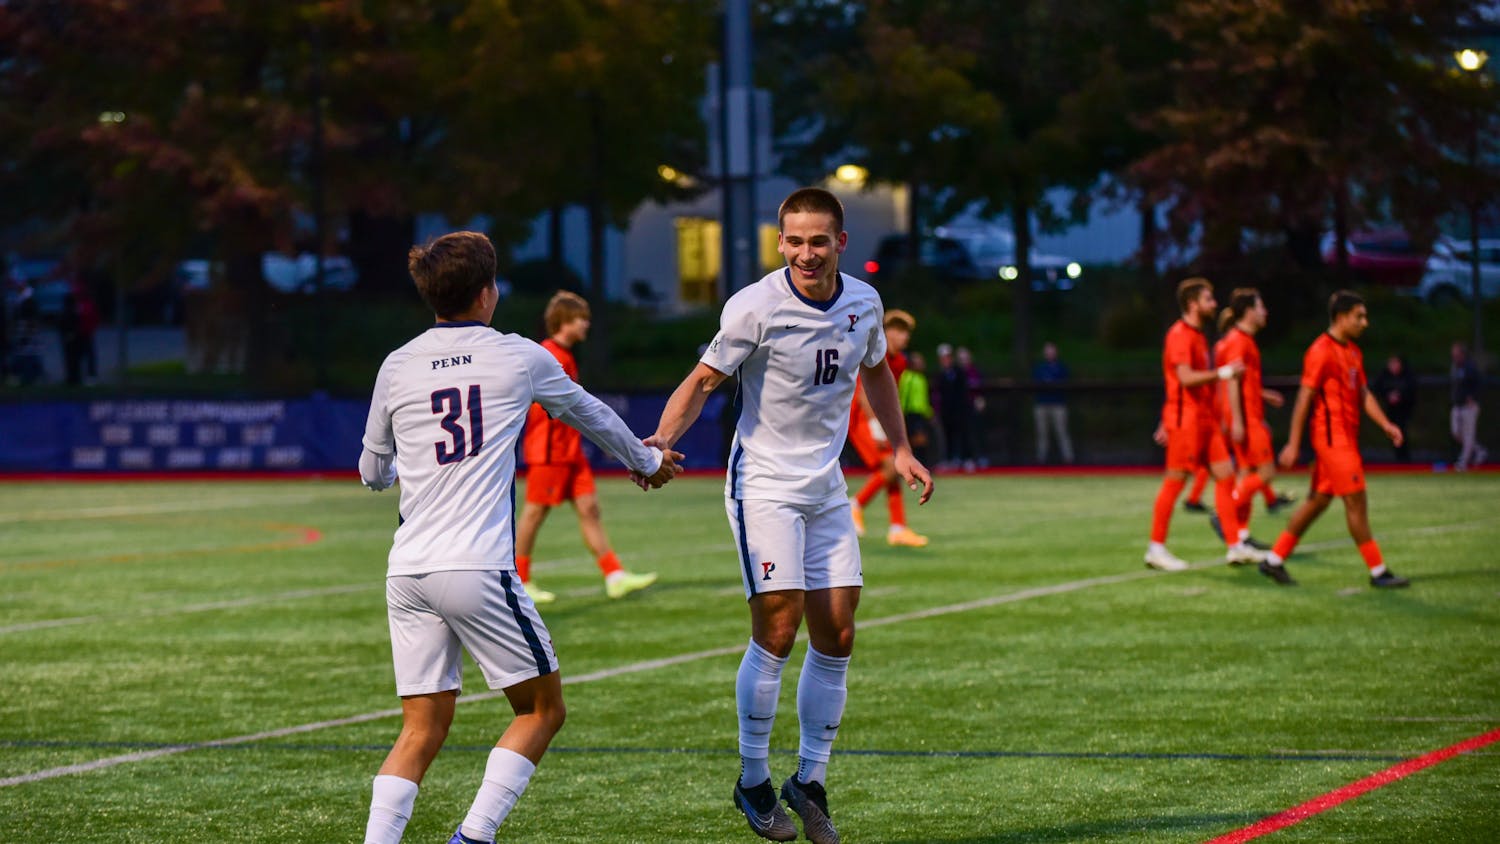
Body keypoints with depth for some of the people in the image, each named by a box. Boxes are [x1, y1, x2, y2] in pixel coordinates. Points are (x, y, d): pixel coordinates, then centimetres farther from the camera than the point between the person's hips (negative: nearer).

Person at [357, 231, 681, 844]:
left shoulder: (396, 368, 10)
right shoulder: (519, 358, 4)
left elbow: (372, 473, 22)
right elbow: (590, 415, 22)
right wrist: (647, 461, 41)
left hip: (407, 572, 4)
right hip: (477, 568, -4)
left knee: (422, 729, 8)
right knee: (541, 709, 9)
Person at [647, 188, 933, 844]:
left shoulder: (863, 303, 2)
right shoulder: (755, 307, -15)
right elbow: (703, 379, -13)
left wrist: (901, 450, 20)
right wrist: (662, 439, -29)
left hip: (827, 488, 6)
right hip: (764, 484, -6)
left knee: (836, 636, 3)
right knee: (778, 626, -13)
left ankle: (810, 779, 15)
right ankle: (753, 780, 1)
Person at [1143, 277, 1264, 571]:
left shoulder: (1197, 335, 19)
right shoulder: (1180, 335, -12)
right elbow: (1185, 378, -23)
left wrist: (1167, 423, 24)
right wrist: (1223, 373, -20)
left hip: (1205, 420, 9)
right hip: (1186, 419, -9)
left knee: (1225, 475, 4)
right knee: (1174, 481, -5)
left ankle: (1235, 546, 5)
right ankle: (1156, 549, 2)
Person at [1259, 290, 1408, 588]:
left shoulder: (1353, 352, 16)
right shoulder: (1321, 351, -13)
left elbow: (1363, 394, 22)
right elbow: (1304, 398, -14)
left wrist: (1385, 424, 8)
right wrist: (1293, 444, -15)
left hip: (1346, 438, 10)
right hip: (1332, 437, -10)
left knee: (1318, 500, 11)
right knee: (1355, 500, -7)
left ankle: (1274, 560, 16)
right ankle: (1378, 572, -3)